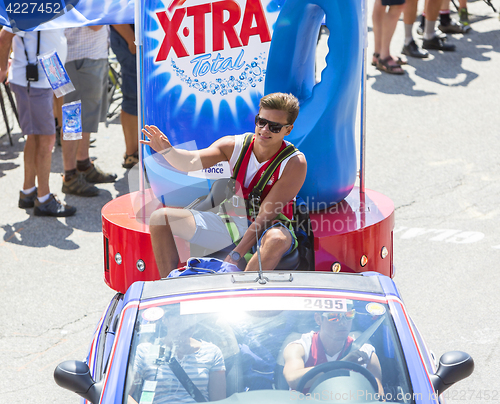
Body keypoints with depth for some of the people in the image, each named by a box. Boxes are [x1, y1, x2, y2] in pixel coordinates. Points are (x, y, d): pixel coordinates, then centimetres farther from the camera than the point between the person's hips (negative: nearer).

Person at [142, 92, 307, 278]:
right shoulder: (235, 146, -5)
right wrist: (167, 150, -41)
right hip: (231, 222, 5)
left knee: (276, 240, -43)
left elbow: (266, 216, -21)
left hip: (269, 228, -5)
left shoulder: (294, 163, -17)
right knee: (160, 218, -7)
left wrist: (235, 256, -28)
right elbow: (192, 162, -19)